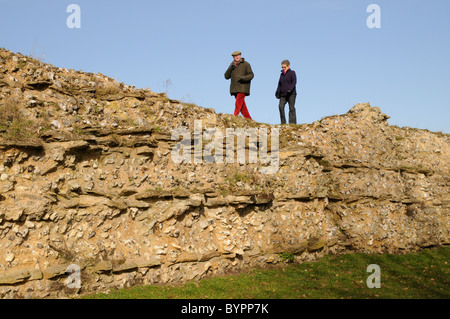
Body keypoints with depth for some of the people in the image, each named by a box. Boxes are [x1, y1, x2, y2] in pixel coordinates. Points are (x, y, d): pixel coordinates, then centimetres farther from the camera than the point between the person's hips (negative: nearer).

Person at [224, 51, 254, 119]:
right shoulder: (232, 65, 15)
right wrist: (230, 68, -8)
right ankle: (248, 118, 12)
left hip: (243, 87, -5)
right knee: (242, 104, 6)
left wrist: (243, 77, -22)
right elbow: (226, 76, 7)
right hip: (235, 88, 5)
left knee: (238, 103, -18)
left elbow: (251, 75, -4)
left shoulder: (245, 64, 1)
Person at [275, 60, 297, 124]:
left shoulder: (292, 73, 2)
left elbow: (294, 82, -8)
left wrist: (290, 89, -24)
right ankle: (283, 122, -10)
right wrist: (277, 92, 12)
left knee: (291, 108, -4)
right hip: (283, 94, 5)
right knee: (280, 106, -14)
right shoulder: (282, 74, 19)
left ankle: (292, 122, 0)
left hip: (291, 94, -5)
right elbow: (279, 84, 24)